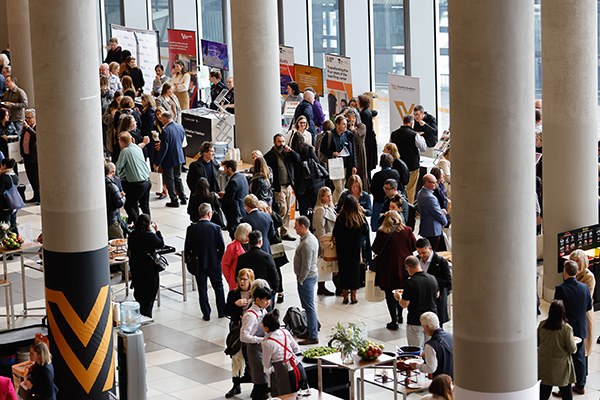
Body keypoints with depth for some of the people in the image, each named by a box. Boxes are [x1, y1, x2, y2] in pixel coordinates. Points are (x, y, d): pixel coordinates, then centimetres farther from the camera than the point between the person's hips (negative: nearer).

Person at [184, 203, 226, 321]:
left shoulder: (192, 228, -11)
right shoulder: (216, 228, -14)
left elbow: (187, 247, -6)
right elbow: (222, 247, -9)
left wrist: (189, 261, 7)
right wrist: (219, 259, 7)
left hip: (198, 263, 0)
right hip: (214, 263, 0)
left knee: (202, 289, 9)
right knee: (218, 287, 16)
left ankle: (206, 314, 12)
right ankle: (221, 312, 24)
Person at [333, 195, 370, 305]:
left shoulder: (341, 218, -15)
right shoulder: (361, 218, -9)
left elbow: (335, 234, -7)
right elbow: (365, 233, 1)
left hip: (343, 250, -1)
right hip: (356, 249, 1)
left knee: (344, 271, 9)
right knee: (355, 270, 12)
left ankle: (345, 296, 11)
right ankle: (353, 296, 16)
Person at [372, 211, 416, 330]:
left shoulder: (382, 233, -12)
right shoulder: (407, 231, -6)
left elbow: (375, 249, -7)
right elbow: (415, 246, 2)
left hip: (388, 267, -3)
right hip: (404, 266, 3)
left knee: (390, 294, 4)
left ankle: (394, 321, 3)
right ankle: (400, 316, 34)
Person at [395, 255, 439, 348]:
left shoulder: (410, 283, -20)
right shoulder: (432, 279, -2)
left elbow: (404, 305, -16)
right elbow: (437, 295, 16)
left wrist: (399, 297, 5)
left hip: (415, 322, -5)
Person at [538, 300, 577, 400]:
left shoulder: (542, 325, -7)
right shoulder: (566, 328, -18)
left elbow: (537, 343, 5)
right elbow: (572, 349, -12)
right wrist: (573, 341, 8)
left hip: (544, 363, 4)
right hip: (561, 365, -4)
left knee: (545, 386, 15)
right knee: (566, 389, 10)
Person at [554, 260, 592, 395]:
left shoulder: (561, 289, -20)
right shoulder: (585, 287, -3)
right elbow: (589, 307, 8)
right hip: (581, 329, 5)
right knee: (579, 357, 17)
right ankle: (580, 385, 27)